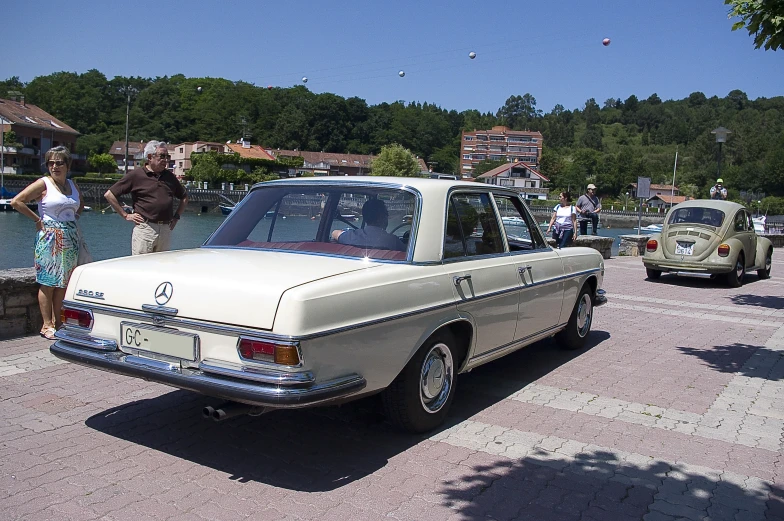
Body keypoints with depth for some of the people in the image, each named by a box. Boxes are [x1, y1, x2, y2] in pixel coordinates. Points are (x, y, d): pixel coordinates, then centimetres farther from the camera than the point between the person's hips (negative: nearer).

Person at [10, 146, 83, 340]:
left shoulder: (73, 185, 11)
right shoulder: (43, 184, -5)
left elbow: (80, 205, 30)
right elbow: (16, 202, -10)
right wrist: (37, 219, -8)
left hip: (70, 238, 6)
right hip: (49, 238, -6)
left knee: (63, 283, 7)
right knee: (47, 283, -3)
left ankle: (56, 321, 15)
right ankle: (47, 325, 1)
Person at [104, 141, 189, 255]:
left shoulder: (169, 176, 14)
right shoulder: (135, 175, 0)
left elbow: (184, 197, 28)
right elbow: (109, 194, 1)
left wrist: (176, 216, 16)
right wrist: (125, 215, -2)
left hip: (166, 230, 5)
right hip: (144, 229, -5)